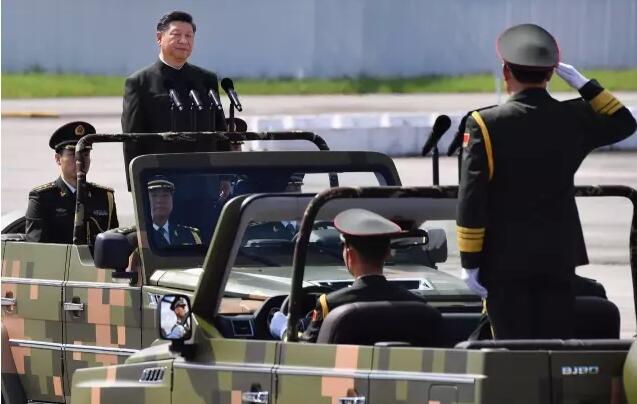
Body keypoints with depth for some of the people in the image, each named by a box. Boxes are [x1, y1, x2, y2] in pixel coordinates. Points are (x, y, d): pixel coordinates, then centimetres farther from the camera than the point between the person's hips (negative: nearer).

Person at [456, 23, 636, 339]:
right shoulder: (574, 119, -2)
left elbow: (471, 201, -11)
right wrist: (583, 84, 15)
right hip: (558, 257, 3)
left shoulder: (485, 124, -10)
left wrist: (470, 261, -6)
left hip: (505, 258, -3)